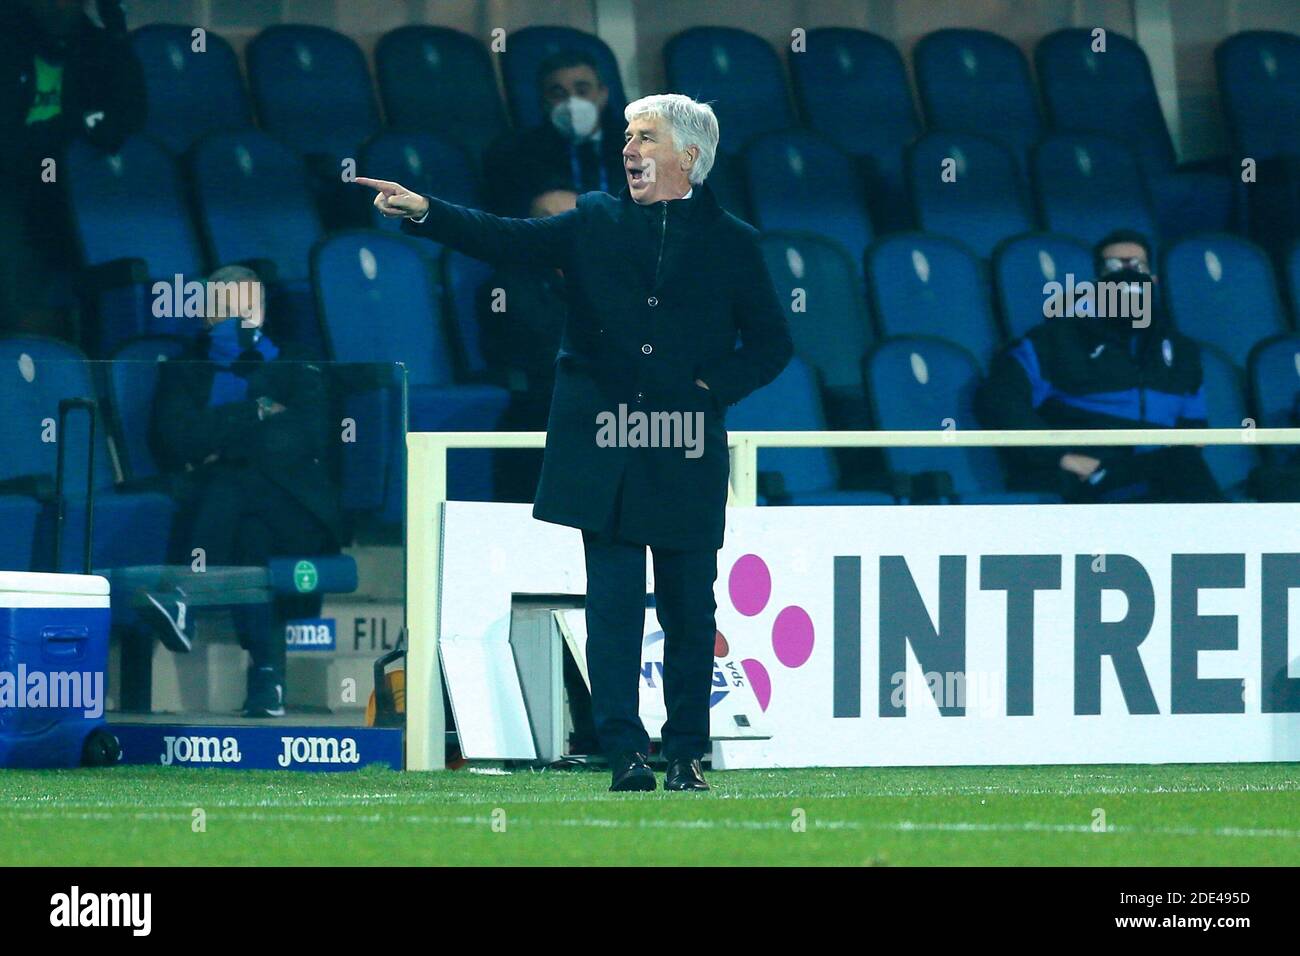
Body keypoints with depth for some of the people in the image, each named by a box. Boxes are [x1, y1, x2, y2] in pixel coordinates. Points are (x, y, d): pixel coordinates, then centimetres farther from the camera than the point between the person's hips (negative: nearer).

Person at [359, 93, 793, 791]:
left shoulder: (730, 243, 7)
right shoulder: (596, 223, 11)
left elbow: (770, 344, 11)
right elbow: (511, 241, 0)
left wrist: (711, 388, -4)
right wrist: (424, 212, -13)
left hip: (685, 456, -1)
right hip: (603, 452, 1)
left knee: (689, 609, 3)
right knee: (613, 603, -4)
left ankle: (686, 754, 12)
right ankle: (624, 751, -3)